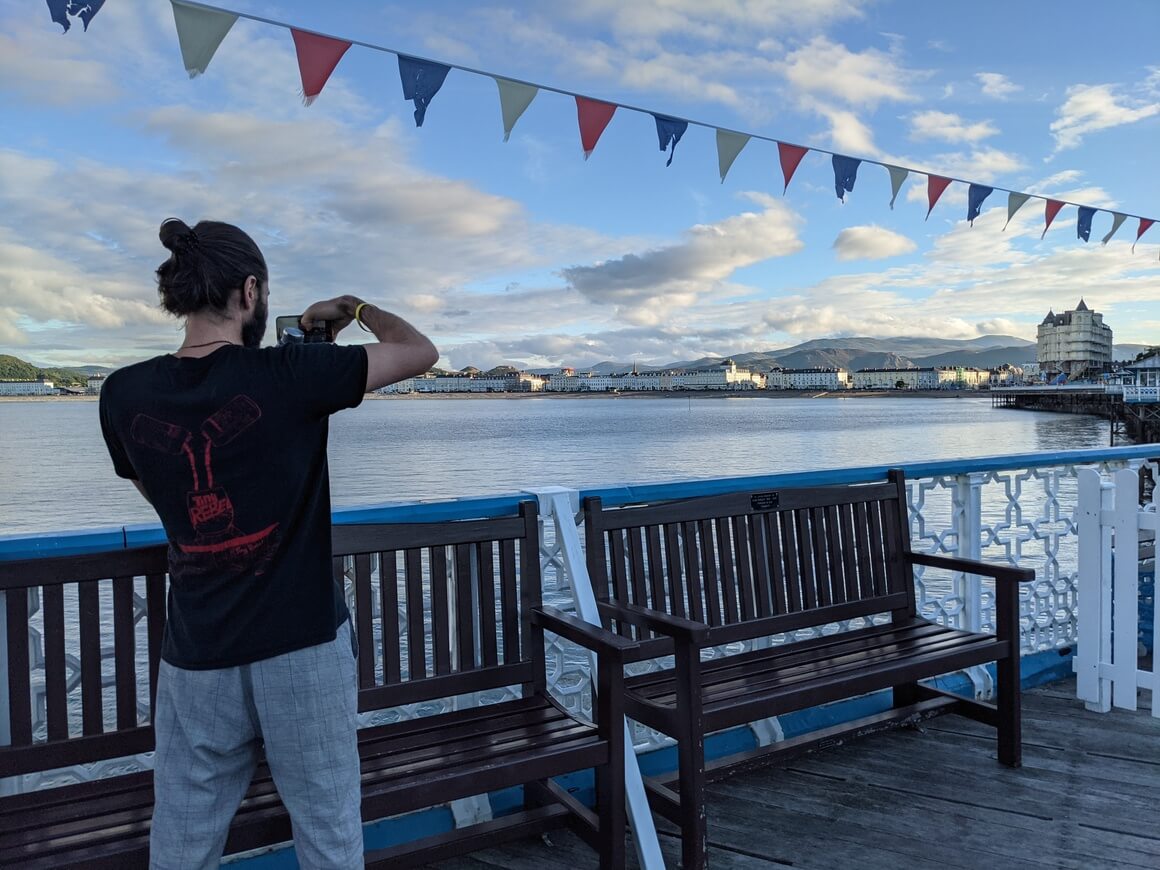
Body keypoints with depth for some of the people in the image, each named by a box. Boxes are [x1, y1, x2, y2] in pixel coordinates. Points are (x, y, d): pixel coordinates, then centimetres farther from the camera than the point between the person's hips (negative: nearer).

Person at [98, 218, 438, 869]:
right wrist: (355, 307, 11)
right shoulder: (286, 375, -15)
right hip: (304, 649, -3)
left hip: (196, 658, 4)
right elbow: (421, 351, -6)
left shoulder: (123, 394, -3)